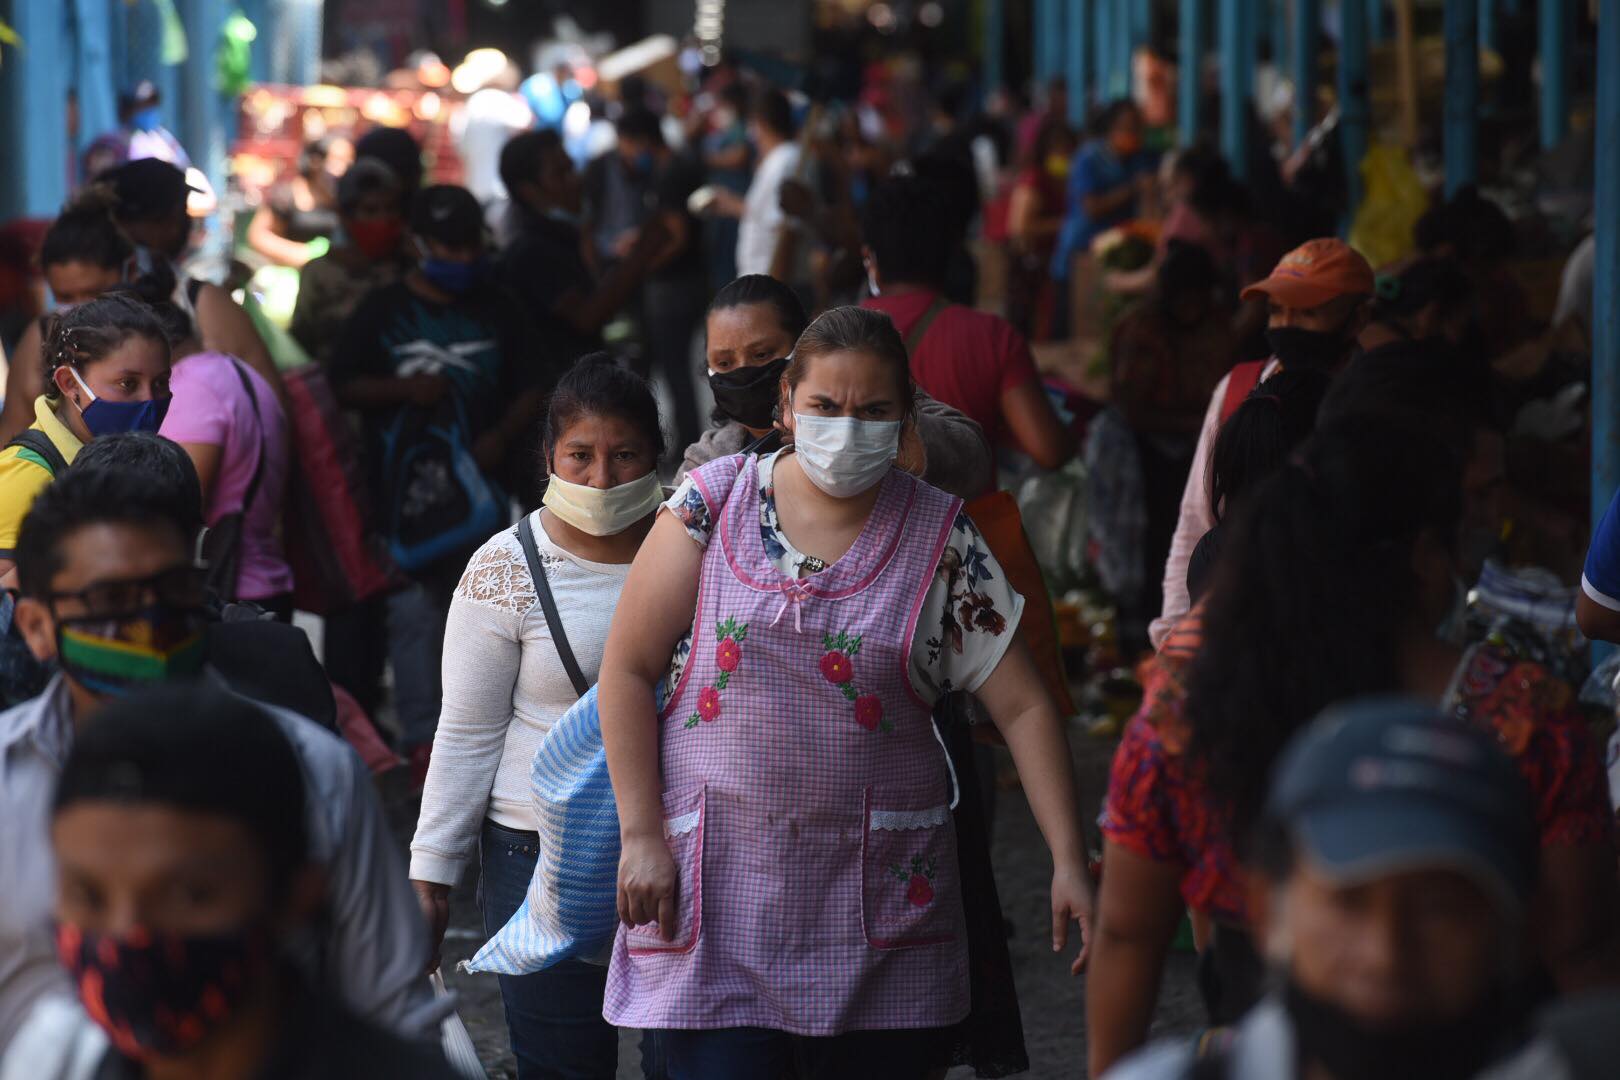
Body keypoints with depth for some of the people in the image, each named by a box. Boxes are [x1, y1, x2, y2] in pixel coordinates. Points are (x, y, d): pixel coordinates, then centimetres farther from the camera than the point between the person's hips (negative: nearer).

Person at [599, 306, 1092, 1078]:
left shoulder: (941, 539, 3)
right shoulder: (714, 502, 2)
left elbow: (1023, 707, 1)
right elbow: (627, 669, 3)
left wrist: (1068, 861, -9)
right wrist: (642, 835, -4)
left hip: (879, 899, 1)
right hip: (715, 885, -1)